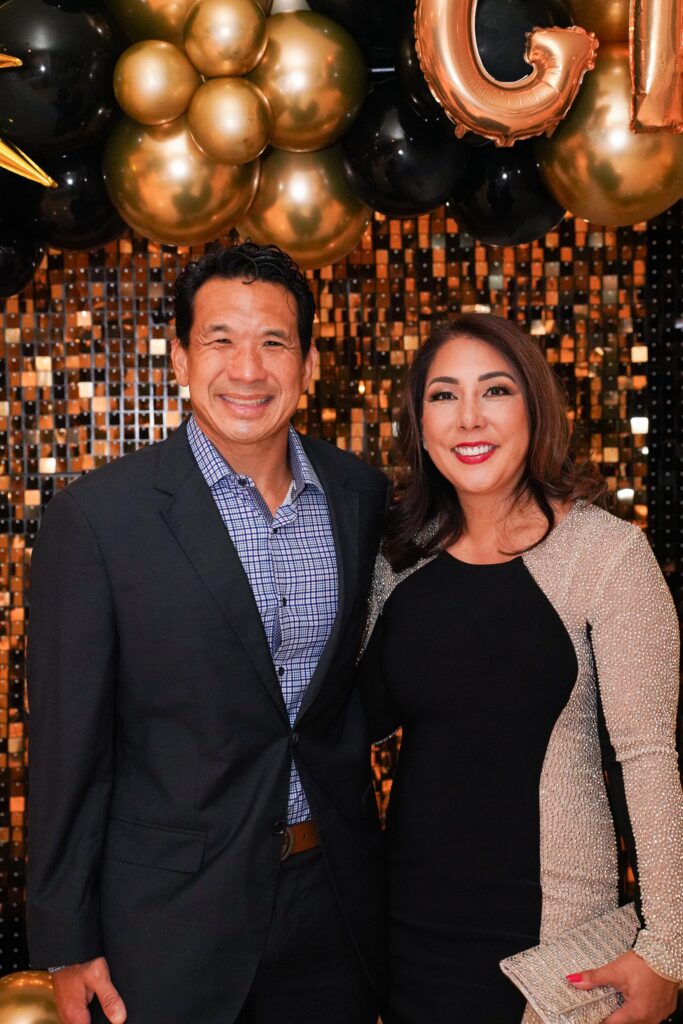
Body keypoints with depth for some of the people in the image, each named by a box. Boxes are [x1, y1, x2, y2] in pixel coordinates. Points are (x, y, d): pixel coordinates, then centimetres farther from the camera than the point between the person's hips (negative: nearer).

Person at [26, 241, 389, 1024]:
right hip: (170, 921, -3)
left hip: (334, 897, 4)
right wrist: (68, 945, -7)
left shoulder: (361, 495, -1)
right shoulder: (96, 516, -13)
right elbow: (68, 747, -9)